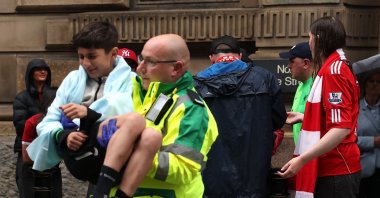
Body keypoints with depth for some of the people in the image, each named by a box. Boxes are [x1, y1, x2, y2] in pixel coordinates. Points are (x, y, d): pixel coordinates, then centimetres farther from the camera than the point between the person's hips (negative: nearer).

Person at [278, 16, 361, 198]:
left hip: (336, 171, -10)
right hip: (333, 168, 10)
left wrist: (302, 159, -27)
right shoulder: (336, 67, 14)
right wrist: (306, 117, 27)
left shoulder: (334, 70, -17)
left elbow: (341, 128, -25)